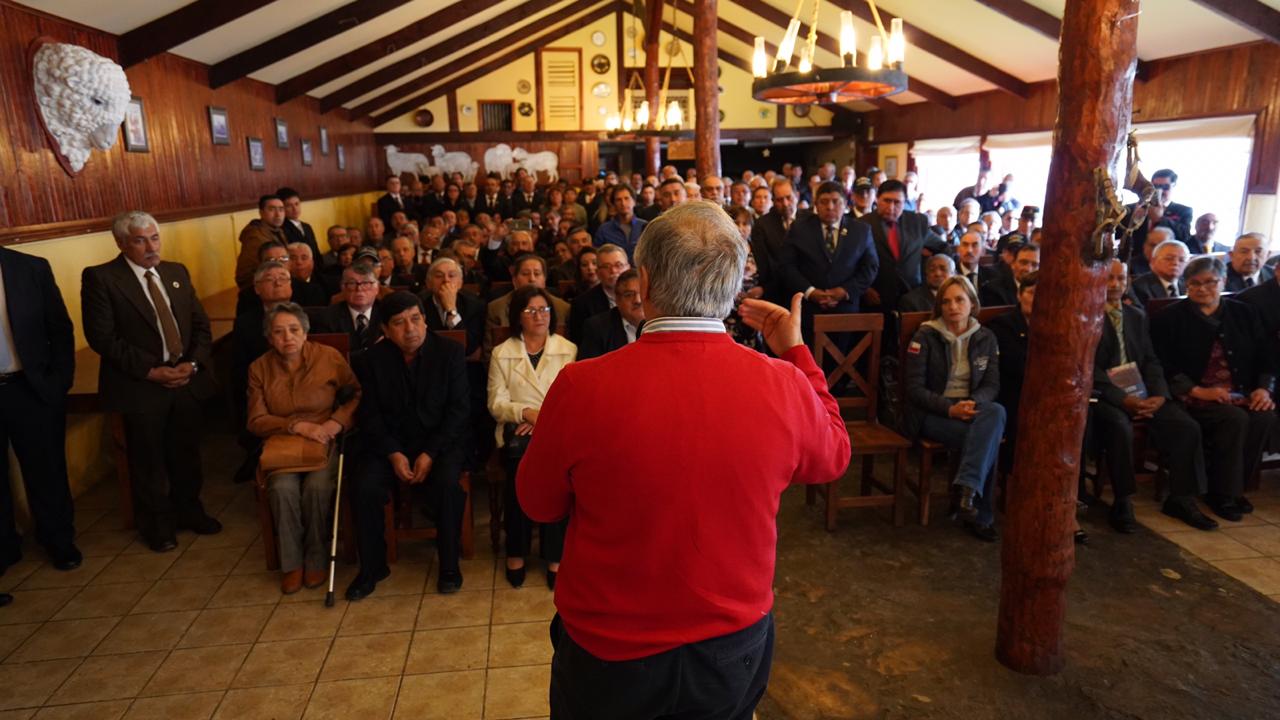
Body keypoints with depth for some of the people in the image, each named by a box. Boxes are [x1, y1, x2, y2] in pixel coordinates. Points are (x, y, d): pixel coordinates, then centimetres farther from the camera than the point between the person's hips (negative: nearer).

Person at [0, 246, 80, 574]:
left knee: (46, 471, 12)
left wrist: (59, 383, -2)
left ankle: (58, 539, 29)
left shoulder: (32, 268, -3)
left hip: (30, 390, 0)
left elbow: (60, 329, 2)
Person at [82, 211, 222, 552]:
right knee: (148, 460, 10)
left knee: (186, 454, 15)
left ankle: (189, 510, 35)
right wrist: (150, 370, -16)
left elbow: (201, 324, 10)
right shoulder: (100, 278, -7)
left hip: (187, 380, 4)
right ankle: (157, 524, 28)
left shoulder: (177, 272, 9)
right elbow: (102, 337, -12)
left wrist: (193, 363, -6)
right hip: (141, 386, -4)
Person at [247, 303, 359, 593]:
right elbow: (256, 421, 4)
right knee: (283, 488, -29)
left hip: (324, 441, -1)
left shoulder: (329, 357, -2)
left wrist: (339, 420, -14)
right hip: (281, 446, 2)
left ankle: (317, 559, -6)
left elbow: (359, 394, 4)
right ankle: (291, 563, -7)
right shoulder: (259, 368, 4)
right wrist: (298, 426, -11)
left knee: (317, 486, -30)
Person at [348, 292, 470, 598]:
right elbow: (369, 415, 0)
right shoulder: (370, 360, 0)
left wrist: (430, 454, -16)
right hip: (388, 443, 2)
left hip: (439, 441, -1)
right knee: (364, 490, -24)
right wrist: (393, 454, -15)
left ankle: (449, 564, -8)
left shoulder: (450, 352, -4)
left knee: (448, 485, -30)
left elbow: (458, 410, -6)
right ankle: (372, 567, -1)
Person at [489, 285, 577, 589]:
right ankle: (516, 550, -15)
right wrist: (527, 412, -14)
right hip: (517, 430, 1)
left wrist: (546, 418, -12)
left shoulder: (569, 350, 13)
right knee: (521, 462, -34)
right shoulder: (501, 353, 14)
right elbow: (496, 404, 6)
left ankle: (555, 556, -21)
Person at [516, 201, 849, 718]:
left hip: (608, 653, -2)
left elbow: (539, 504, -6)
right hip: (735, 649, 2)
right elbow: (834, 458, 5)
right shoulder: (783, 386, -19)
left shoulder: (582, 387, -24)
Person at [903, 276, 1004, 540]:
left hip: (971, 410, 4)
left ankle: (967, 488, -39)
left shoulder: (985, 338, 11)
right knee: (986, 439, -32)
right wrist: (950, 408, -23)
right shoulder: (925, 336, -2)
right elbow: (914, 388, -8)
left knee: (996, 412, -34)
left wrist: (973, 402, -19)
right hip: (931, 413, -4)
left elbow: (992, 384, 5)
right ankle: (980, 515, -24)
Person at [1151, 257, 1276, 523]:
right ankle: (1223, 496, -15)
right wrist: (1197, 391, -16)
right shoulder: (1170, 318, 3)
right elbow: (1165, 367, -5)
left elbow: (1265, 358, 16)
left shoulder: (1244, 313, 16)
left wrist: (1264, 388, -3)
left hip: (1240, 395, 4)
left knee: (1264, 416, -26)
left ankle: (1231, 488, -10)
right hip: (1193, 398, -4)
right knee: (1235, 418, -31)